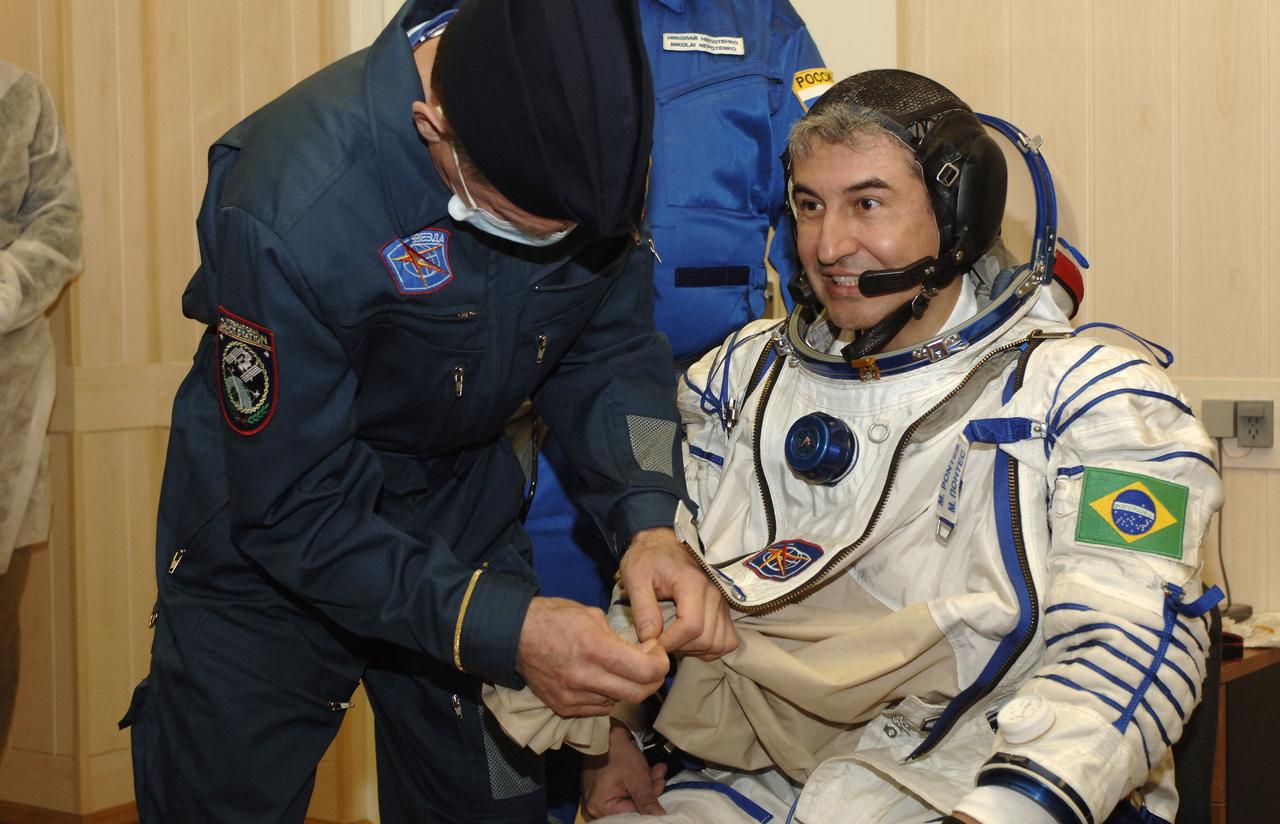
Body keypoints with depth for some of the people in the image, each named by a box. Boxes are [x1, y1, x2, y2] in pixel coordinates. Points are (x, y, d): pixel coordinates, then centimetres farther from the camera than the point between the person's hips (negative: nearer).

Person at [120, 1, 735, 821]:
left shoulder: (589, 135, -20)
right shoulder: (291, 206, -35)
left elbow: (610, 350, -9)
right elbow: (292, 507, -28)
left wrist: (651, 521, -26)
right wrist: (501, 629, -36)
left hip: (466, 504, 4)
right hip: (268, 541, -4)